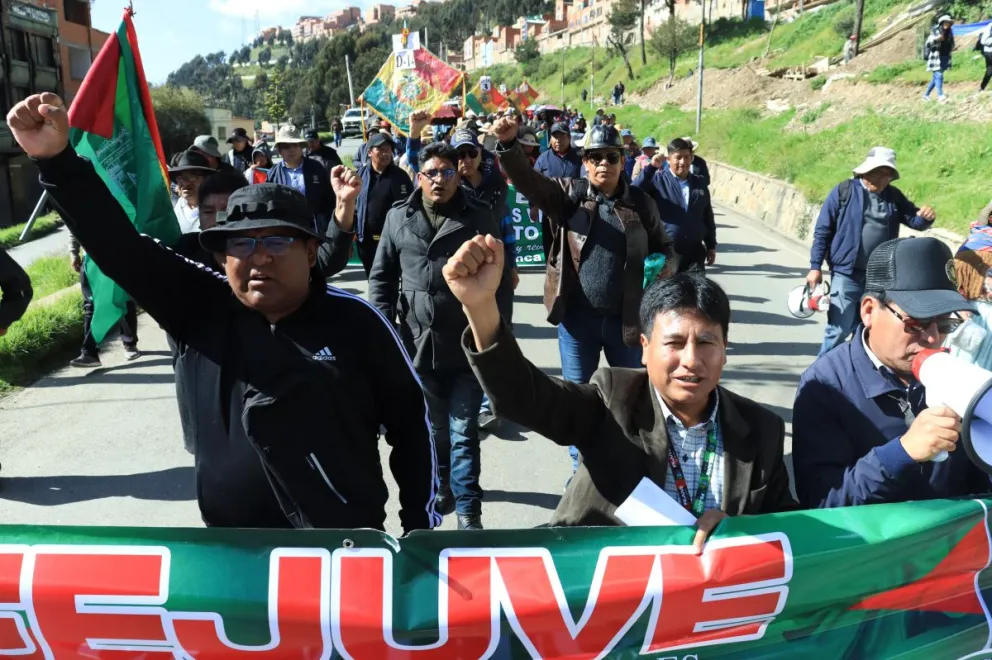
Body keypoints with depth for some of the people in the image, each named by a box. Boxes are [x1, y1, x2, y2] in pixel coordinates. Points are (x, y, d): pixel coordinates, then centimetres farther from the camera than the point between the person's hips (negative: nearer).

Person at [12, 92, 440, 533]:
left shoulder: (353, 321, -10)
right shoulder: (200, 307, -4)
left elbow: (411, 423, -3)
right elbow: (120, 248, -12)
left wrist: (421, 530, -1)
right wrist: (57, 159, -25)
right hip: (230, 547, 3)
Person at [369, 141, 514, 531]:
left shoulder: (480, 219, -1)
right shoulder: (399, 218, 4)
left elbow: (500, 280, 1)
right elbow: (381, 276, 9)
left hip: (469, 345, -2)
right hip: (418, 344, 2)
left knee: (464, 431, 3)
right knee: (434, 427, 18)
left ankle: (467, 508, 15)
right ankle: (443, 487, 39)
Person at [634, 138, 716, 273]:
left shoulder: (699, 183, 10)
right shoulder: (658, 180, -3)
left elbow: (708, 218, 15)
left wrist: (711, 246, 14)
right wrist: (650, 167, -27)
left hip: (694, 253, 4)